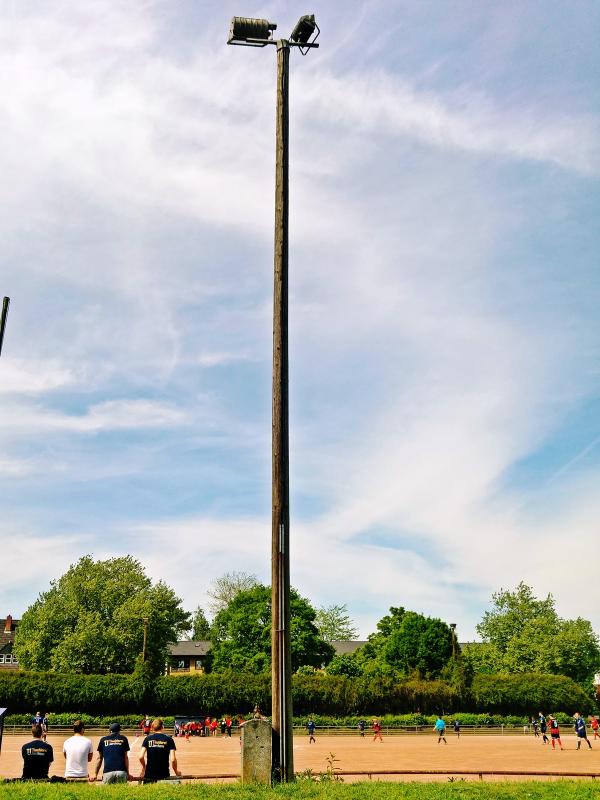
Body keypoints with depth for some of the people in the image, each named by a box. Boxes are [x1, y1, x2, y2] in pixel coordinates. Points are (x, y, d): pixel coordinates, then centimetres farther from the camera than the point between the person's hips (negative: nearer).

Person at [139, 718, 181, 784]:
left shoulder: (148, 738, 1)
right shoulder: (169, 739, -2)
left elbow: (141, 757, -6)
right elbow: (173, 759, -8)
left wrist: (143, 768, 14)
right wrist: (176, 771, 8)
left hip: (149, 774, 1)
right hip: (164, 775, -1)